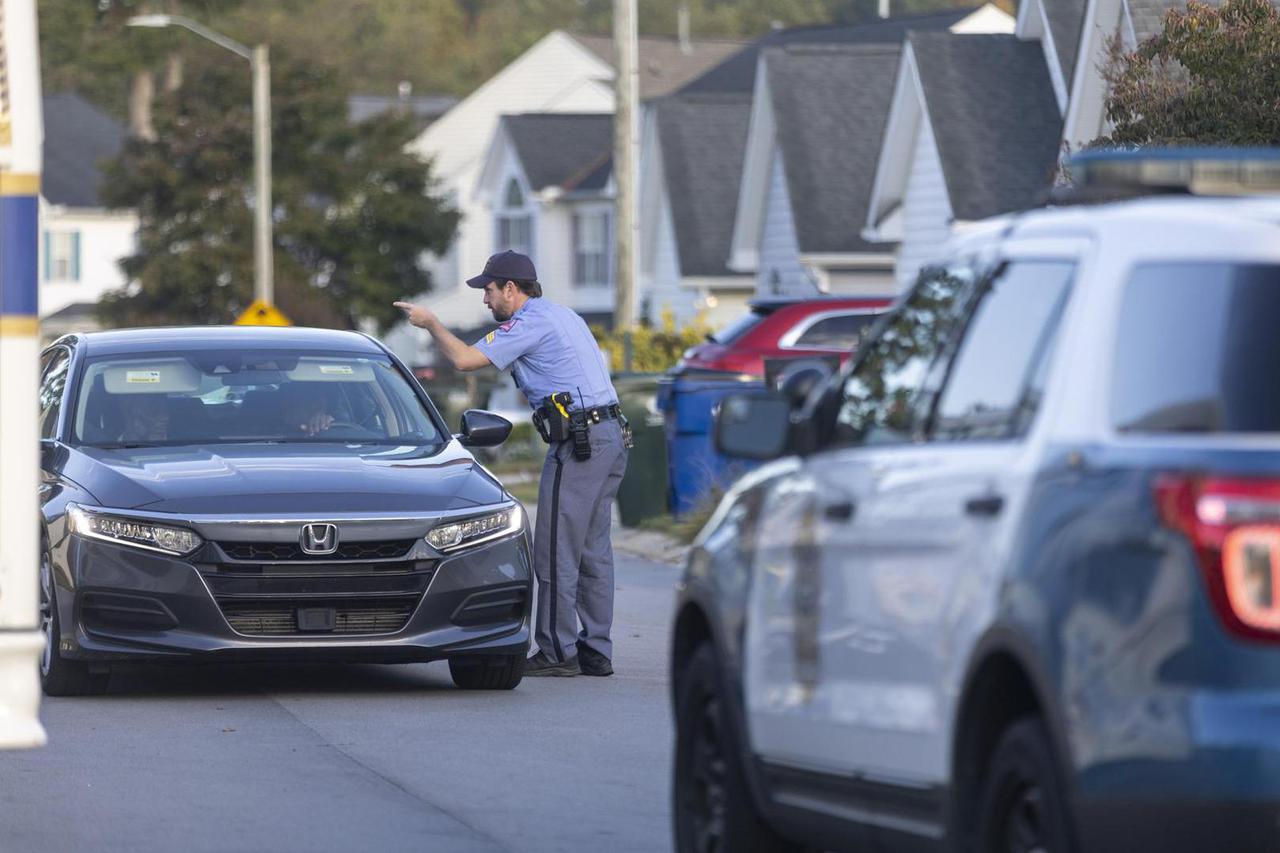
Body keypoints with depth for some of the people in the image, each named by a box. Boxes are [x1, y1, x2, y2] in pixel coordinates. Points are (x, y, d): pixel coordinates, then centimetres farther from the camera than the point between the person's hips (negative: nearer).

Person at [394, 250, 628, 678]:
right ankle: (595, 650, 12)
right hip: (612, 435, 10)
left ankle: (557, 652, -5)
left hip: (579, 440, -10)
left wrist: (430, 322, 1)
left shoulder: (530, 323, -9)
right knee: (593, 549, 11)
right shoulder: (562, 315, 20)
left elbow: (465, 358, -14)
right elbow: (597, 363, 28)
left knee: (556, 550, -5)